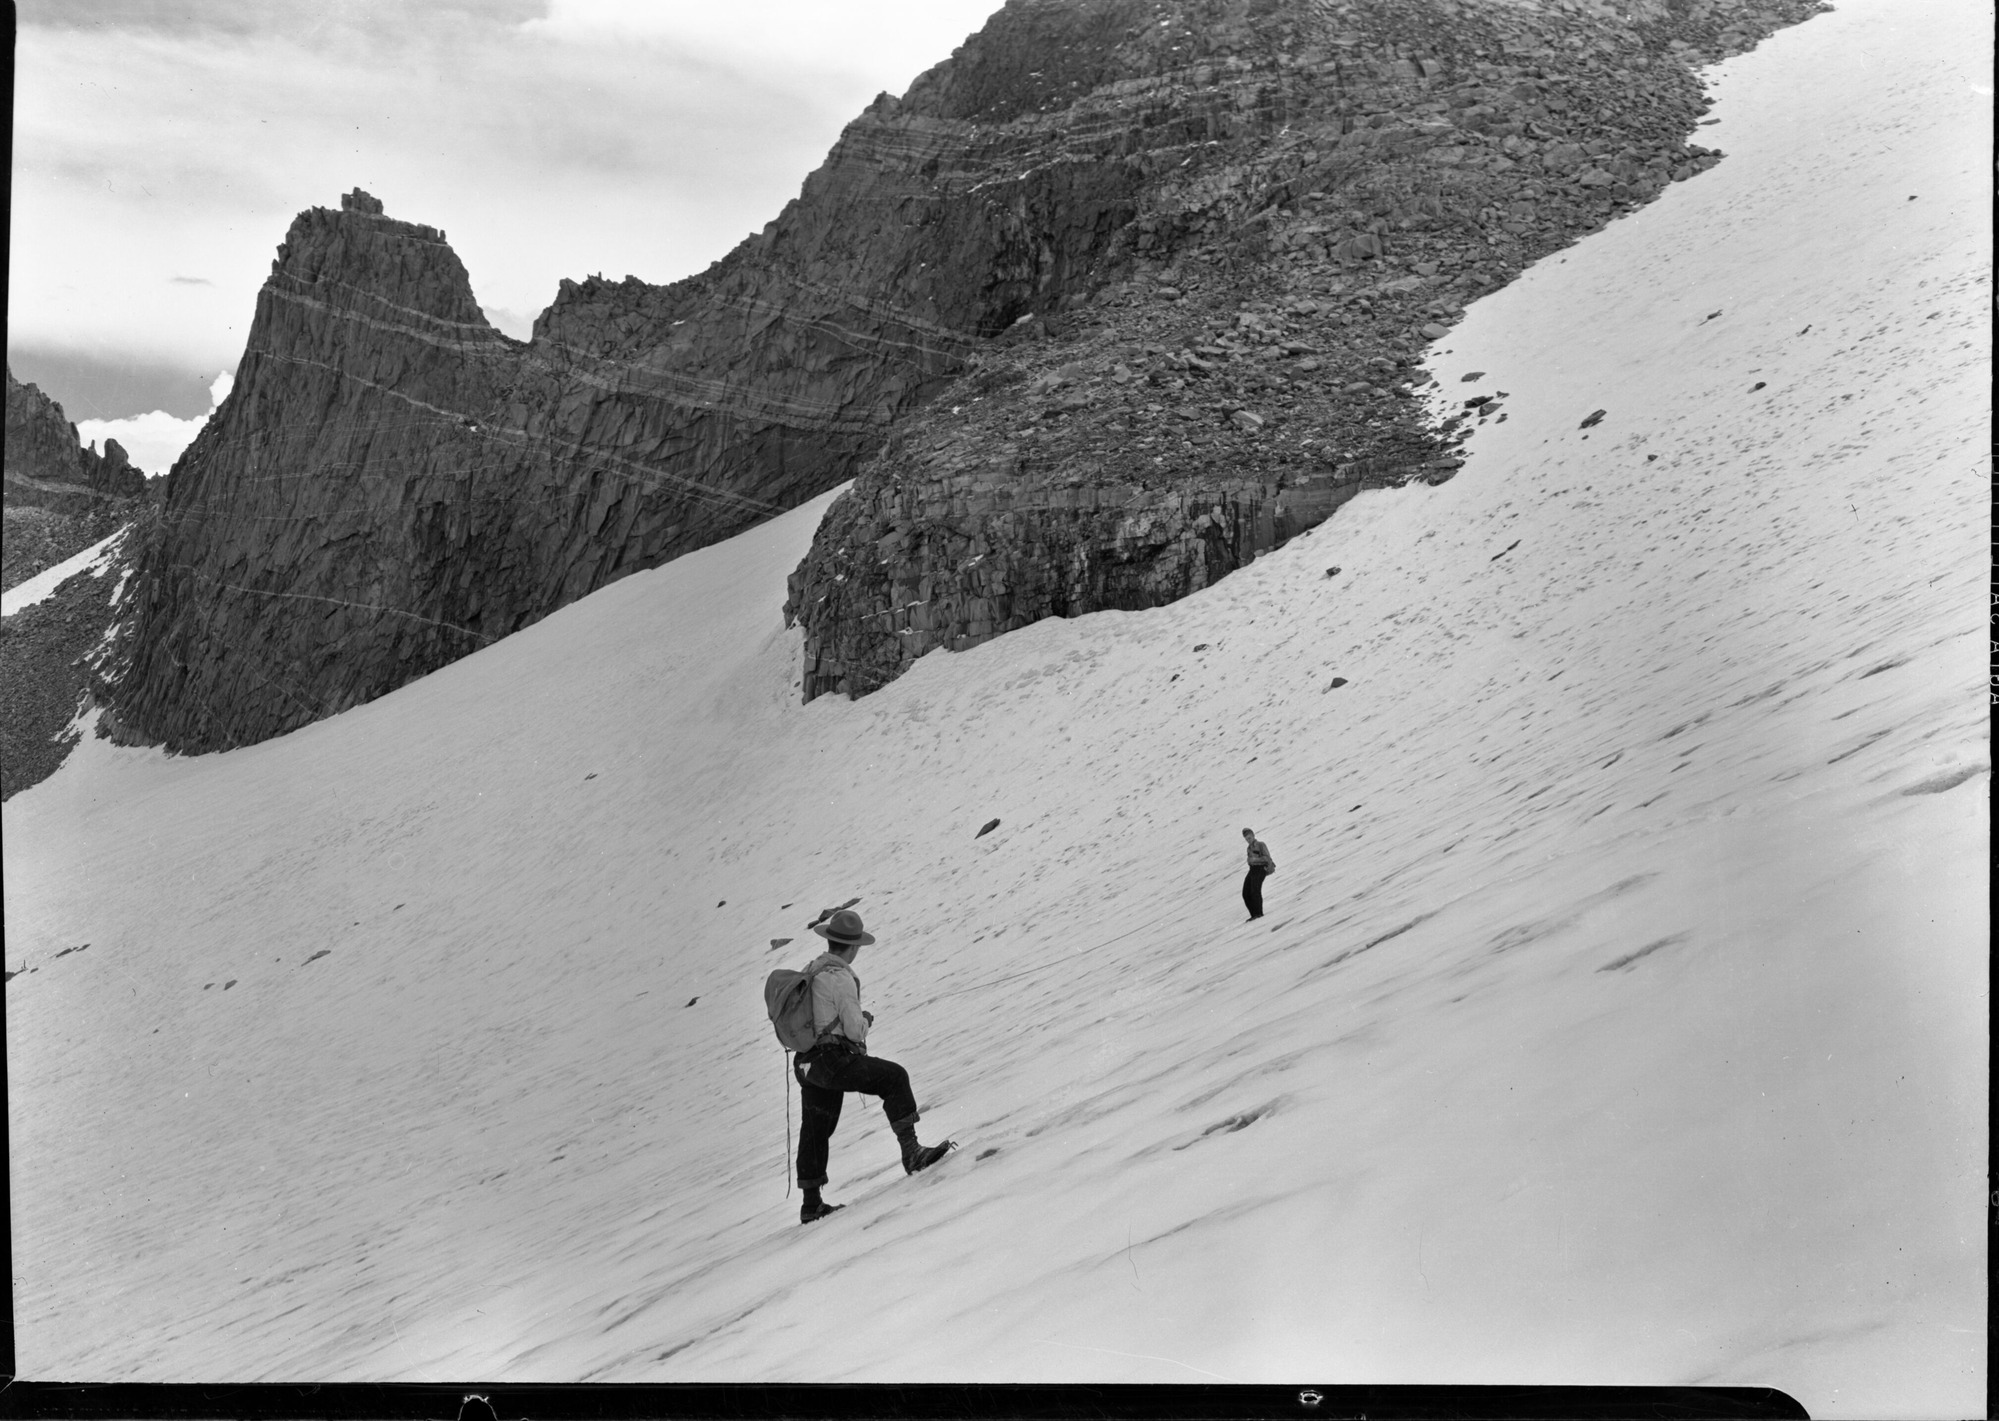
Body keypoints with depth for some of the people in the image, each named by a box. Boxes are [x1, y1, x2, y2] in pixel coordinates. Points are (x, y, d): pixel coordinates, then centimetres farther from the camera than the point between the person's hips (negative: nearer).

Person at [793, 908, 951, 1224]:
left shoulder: (809, 971, 12)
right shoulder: (840, 978, -16)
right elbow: (855, 1029, -16)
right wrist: (866, 1020, 6)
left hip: (807, 1061, 10)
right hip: (834, 1060, -10)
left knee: (816, 1129, 19)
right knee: (893, 1077, -9)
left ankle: (811, 1203, 30)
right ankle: (910, 1152, -17)